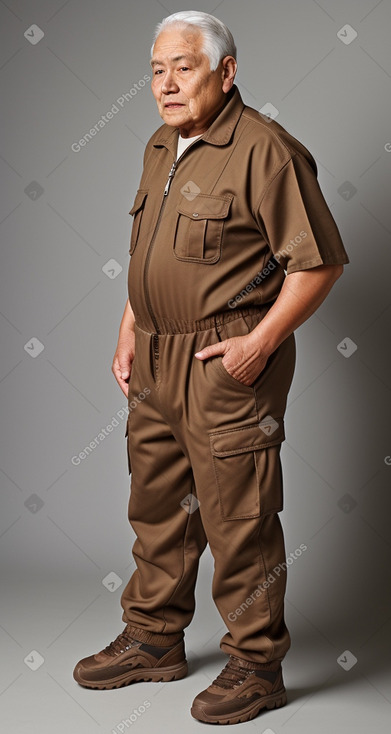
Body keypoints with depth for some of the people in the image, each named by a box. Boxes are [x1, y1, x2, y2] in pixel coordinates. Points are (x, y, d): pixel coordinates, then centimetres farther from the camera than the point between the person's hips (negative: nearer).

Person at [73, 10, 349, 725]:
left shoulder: (265, 150, -12)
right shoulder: (160, 148, 14)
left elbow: (318, 261, -14)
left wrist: (262, 342, -18)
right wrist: (128, 334, 15)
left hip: (228, 364, -8)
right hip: (156, 361, 8)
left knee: (238, 518, -1)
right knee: (156, 504, 17)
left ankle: (256, 665, 15)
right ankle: (153, 638, 33)